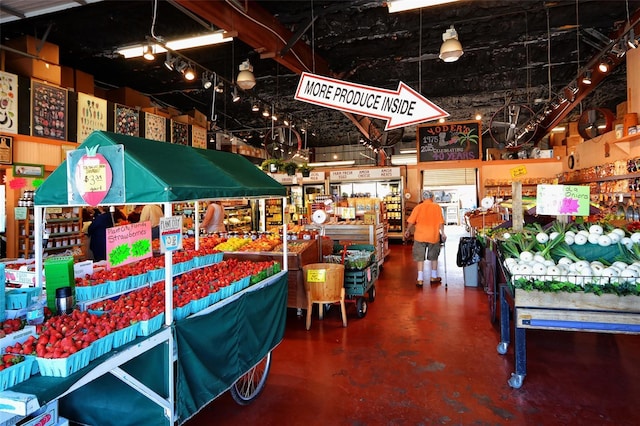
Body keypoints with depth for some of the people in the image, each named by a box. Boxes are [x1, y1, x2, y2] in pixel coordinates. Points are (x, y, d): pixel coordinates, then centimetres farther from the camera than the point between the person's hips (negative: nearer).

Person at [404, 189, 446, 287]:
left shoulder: (418, 207, -1)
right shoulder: (437, 207, -1)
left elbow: (411, 221, -2)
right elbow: (441, 222, -7)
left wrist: (407, 231, 12)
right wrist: (442, 233, -1)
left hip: (420, 236, -1)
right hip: (433, 236, 1)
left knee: (420, 258, 5)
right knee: (433, 257, 18)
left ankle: (420, 279, 2)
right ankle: (434, 277, 28)